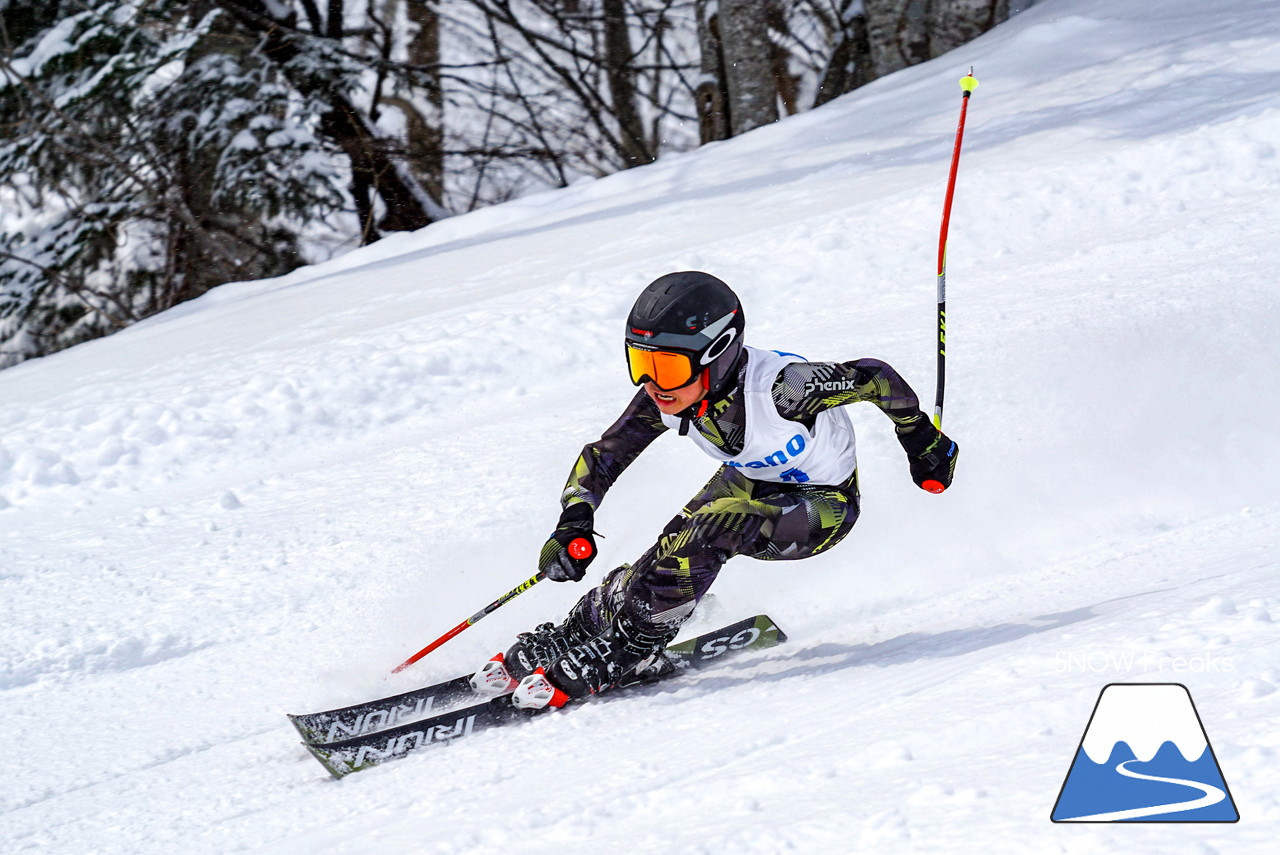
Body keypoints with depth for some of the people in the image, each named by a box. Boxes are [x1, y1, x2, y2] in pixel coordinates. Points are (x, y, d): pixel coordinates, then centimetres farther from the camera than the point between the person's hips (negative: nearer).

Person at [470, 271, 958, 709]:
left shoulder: (777, 388, -39)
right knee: (670, 555, -15)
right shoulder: (663, 400, -21)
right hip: (752, 481, 6)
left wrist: (920, 438, -9)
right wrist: (574, 523, -28)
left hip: (823, 508, -6)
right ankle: (561, 641, 0)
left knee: (706, 533, -28)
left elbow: (873, 378, -26)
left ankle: (620, 658, -16)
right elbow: (602, 457, -10)